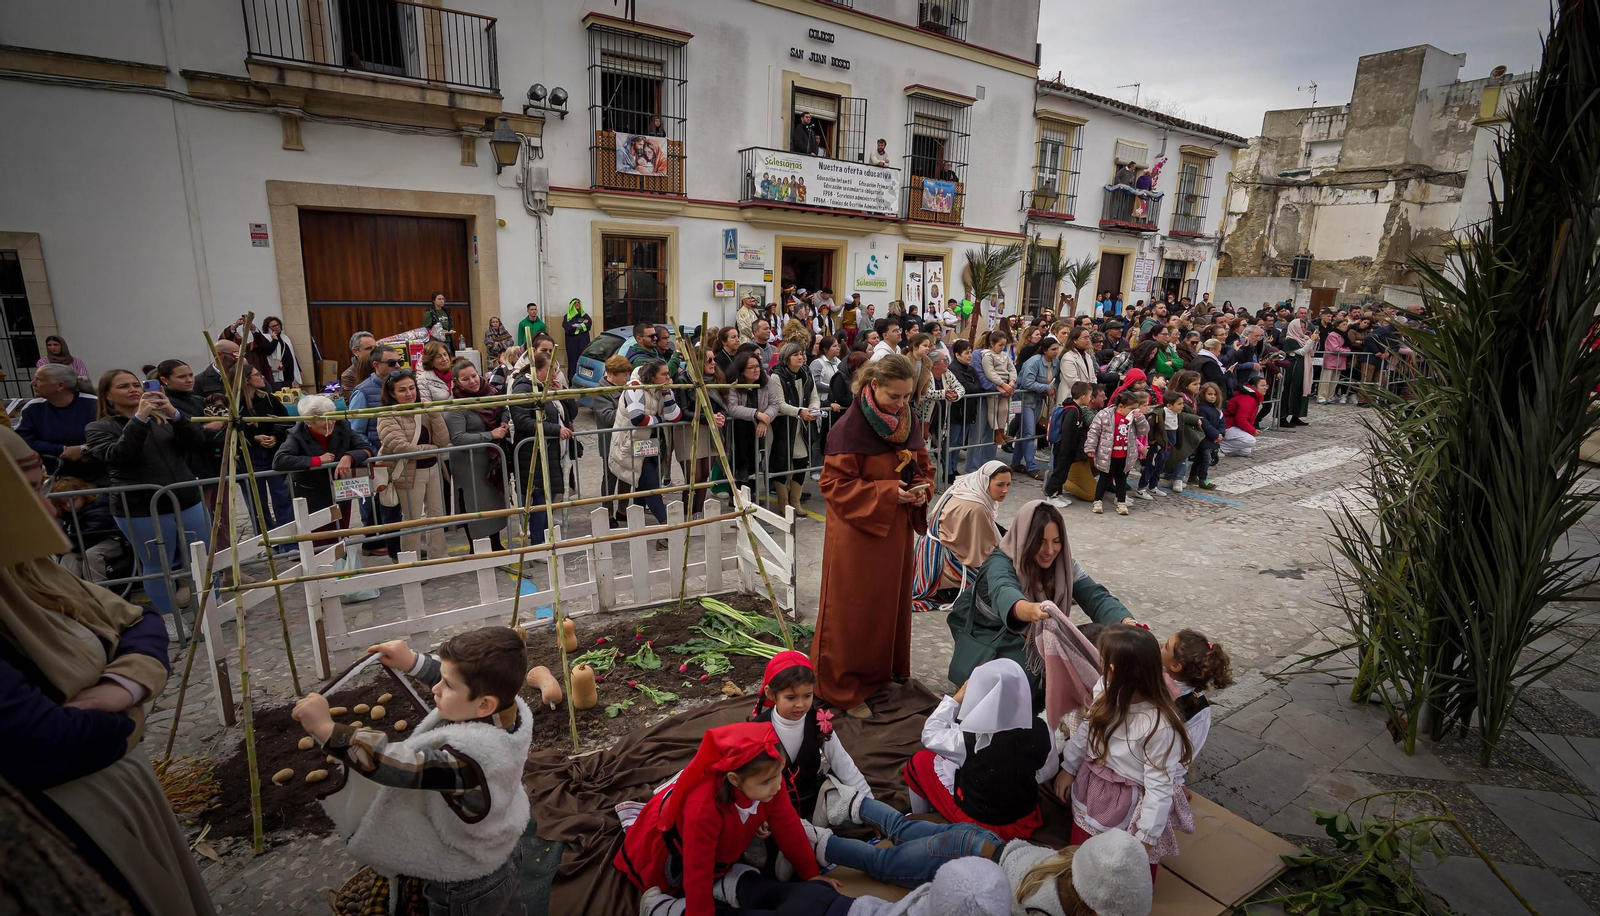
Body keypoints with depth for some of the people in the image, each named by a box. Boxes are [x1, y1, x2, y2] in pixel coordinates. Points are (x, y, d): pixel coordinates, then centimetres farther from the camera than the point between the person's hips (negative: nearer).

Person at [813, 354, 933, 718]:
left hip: (896, 530, 7)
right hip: (858, 534, -7)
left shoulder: (909, 420, 3)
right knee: (855, 611, 3)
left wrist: (922, 489, -8)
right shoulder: (850, 428, -19)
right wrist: (886, 492, -23)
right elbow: (834, 483, -18)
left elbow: (923, 465, 14)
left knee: (892, 603, 18)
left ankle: (885, 672, 38)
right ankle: (845, 688, 20)